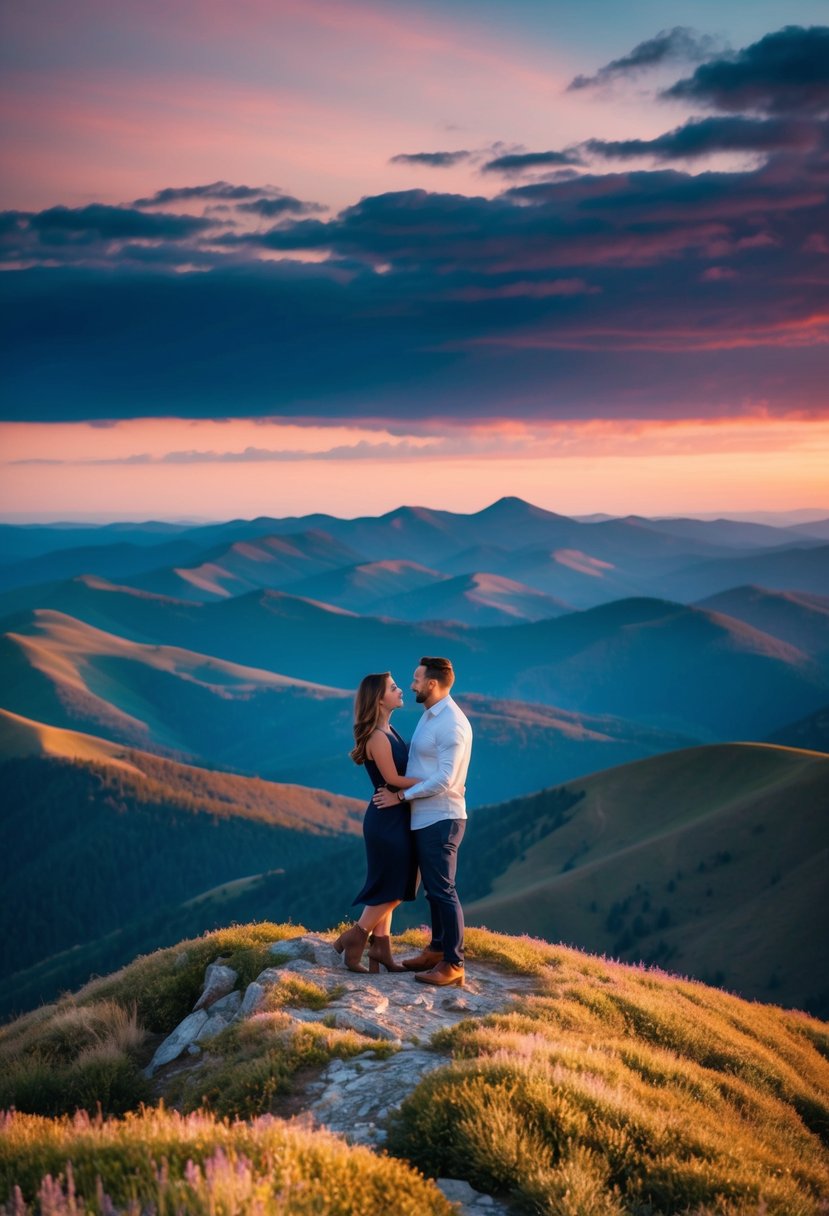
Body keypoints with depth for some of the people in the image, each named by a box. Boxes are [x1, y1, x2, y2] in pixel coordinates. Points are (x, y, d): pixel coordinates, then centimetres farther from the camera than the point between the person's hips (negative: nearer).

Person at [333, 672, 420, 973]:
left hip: (393, 817, 9)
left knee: (389, 889, 13)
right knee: (392, 889, -1)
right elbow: (393, 778, -17)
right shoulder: (378, 737, -18)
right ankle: (354, 940, 8)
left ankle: (380, 948, 19)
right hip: (387, 819, -9)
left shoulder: (389, 731, 11)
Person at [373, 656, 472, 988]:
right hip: (423, 818, 10)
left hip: (441, 820, -10)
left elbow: (444, 780, -23)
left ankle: (453, 965, -3)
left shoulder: (452, 724, -19)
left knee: (443, 890, -7)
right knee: (433, 887, 16)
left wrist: (401, 796, -16)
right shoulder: (429, 716, 12)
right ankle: (437, 950, 26)